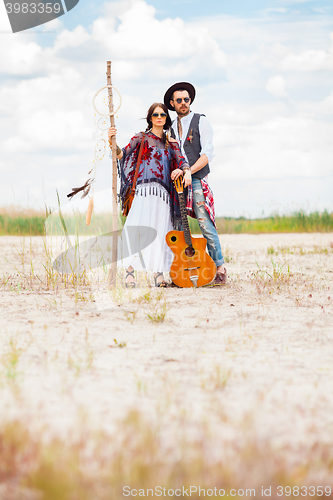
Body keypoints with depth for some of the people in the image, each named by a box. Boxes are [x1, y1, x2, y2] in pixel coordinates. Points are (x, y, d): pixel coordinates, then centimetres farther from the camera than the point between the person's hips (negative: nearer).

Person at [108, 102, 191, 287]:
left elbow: (181, 161, 8)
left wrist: (187, 171, -15)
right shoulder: (141, 138, 9)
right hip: (145, 188, -4)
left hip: (164, 193, 4)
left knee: (160, 231, -1)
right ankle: (130, 271, -17)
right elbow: (122, 154, -2)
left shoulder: (171, 143, 19)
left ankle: (158, 274, -1)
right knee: (139, 228, -15)